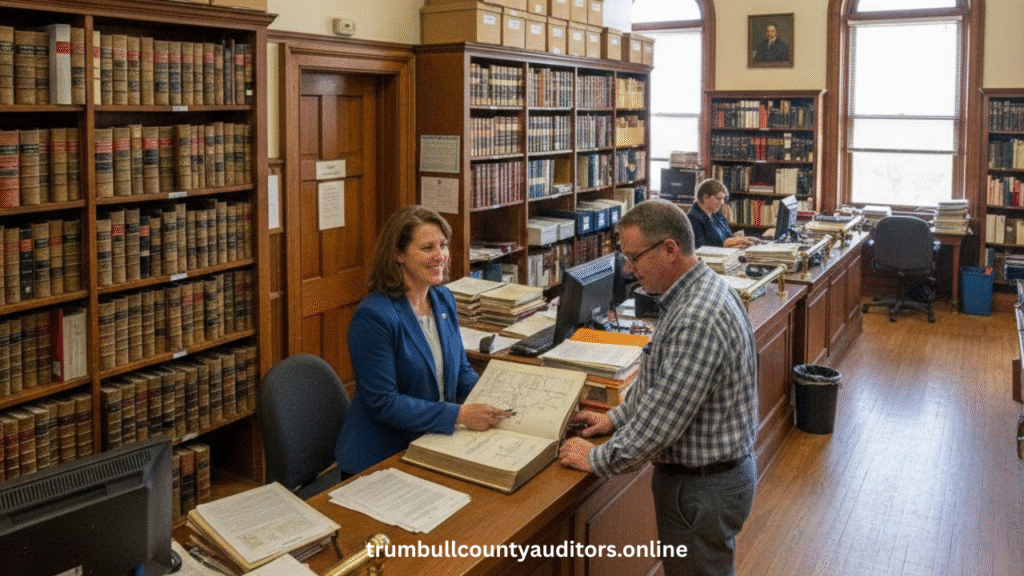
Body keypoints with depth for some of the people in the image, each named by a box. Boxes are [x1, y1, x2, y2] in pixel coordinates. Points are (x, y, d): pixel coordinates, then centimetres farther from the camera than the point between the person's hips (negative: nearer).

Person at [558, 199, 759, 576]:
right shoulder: (700, 290, 3)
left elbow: (661, 420, -28)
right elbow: (659, 379, 14)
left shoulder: (698, 319, -31)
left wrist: (597, 460, -16)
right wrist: (615, 418, 10)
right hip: (718, 468, 10)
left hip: (702, 486, -10)